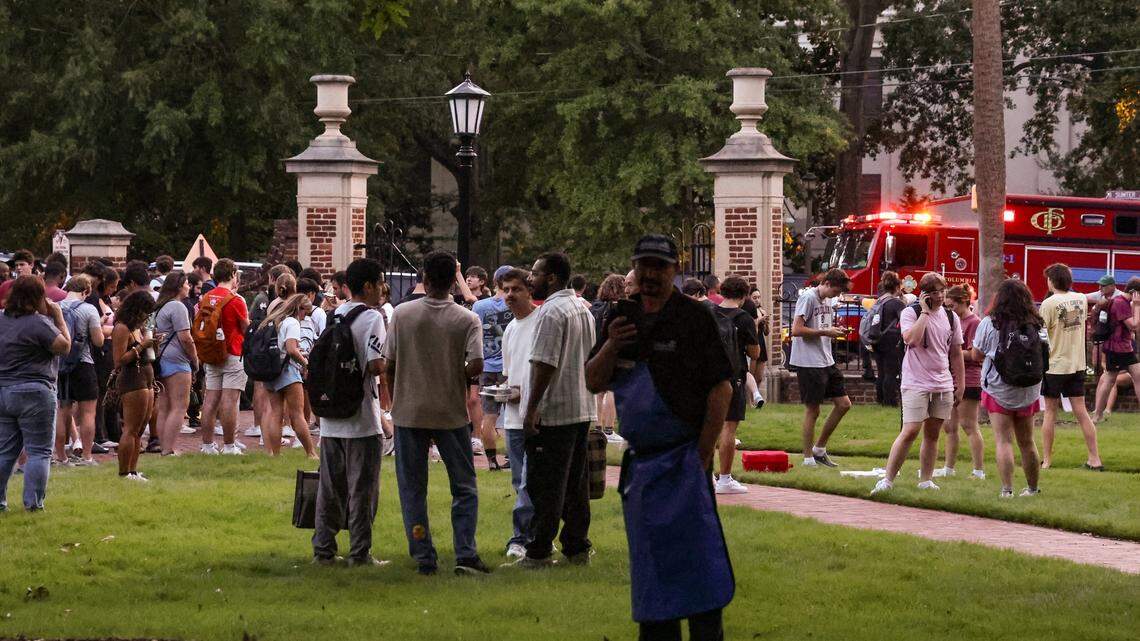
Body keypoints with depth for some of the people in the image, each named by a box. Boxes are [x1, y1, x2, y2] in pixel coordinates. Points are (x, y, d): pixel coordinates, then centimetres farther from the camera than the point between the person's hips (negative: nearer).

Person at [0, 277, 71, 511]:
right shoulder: (39, 323, -16)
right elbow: (65, 346, -11)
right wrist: (58, 318, -2)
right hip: (33, 393, -7)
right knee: (39, 451, 0)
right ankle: (33, 502, -3)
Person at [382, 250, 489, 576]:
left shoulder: (402, 314, -3)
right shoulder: (467, 320, -6)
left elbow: (388, 366, 0)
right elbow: (476, 366, -16)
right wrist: (457, 376, 6)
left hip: (408, 412, 1)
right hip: (451, 414, -1)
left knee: (413, 489, 8)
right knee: (464, 488, 8)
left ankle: (424, 558, 6)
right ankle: (465, 555, -3)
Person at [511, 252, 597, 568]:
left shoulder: (551, 312, -15)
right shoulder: (583, 309, 15)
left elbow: (544, 364, -21)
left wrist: (532, 409, -19)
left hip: (552, 412, -9)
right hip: (583, 410, 9)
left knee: (545, 486, -5)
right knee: (576, 483, 12)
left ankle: (539, 552, -3)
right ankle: (577, 547, 15)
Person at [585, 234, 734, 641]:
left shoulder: (693, 318, -6)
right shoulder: (623, 320, 12)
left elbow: (721, 389, -10)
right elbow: (594, 382, 12)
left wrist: (703, 455, -15)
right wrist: (609, 348, -9)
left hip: (682, 458, -6)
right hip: (639, 460, 6)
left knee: (696, 553, -10)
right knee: (649, 561, 12)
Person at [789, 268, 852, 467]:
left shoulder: (826, 302, 15)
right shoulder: (808, 298, -12)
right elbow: (797, 330, -19)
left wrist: (835, 331, 3)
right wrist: (825, 332, -18)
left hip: (826, 361, 9)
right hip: (809, 363, -9)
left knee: (843, 404, 9)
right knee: (812, 409, -3)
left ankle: (819, 449, 19)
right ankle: (808, 458, 7)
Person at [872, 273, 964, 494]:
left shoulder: (951, 318, 10)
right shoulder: (911, 313, -6)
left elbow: (956, 353, 16)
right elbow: (911, 339, -25)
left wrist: (960, 384, 14)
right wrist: (925, 312, -18)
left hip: (943, 384, 5)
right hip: (916, 383, -5)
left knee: (932, 434, 8)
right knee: (910, 431, -12)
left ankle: (925, 480, 15)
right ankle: (887, 480, -8)